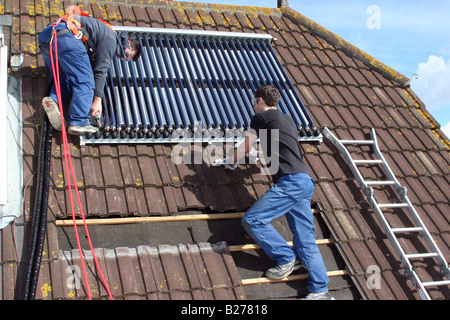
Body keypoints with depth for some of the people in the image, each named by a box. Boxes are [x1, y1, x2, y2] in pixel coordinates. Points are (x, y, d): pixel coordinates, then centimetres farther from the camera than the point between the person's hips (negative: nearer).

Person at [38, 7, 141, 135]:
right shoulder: (111, 39, 3)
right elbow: (100, 71, -5)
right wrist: (97, 100, -7)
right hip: (65, 35, -10)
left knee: (64, 78, 15)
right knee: (84, 80, -11)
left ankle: (54, 100, -13)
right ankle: (78, 122, -23)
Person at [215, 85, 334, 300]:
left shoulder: (260, 117, 5)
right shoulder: (287, 120, 28)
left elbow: (244, 149, 17)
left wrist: (229, 161, 36)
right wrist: (265, 154, 62)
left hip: (290, 181, -9)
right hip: (305, 181, 9)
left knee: (252, 220, -9)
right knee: (306, 240, 3)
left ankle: (287, 259, 0)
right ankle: (320, 291, -2)